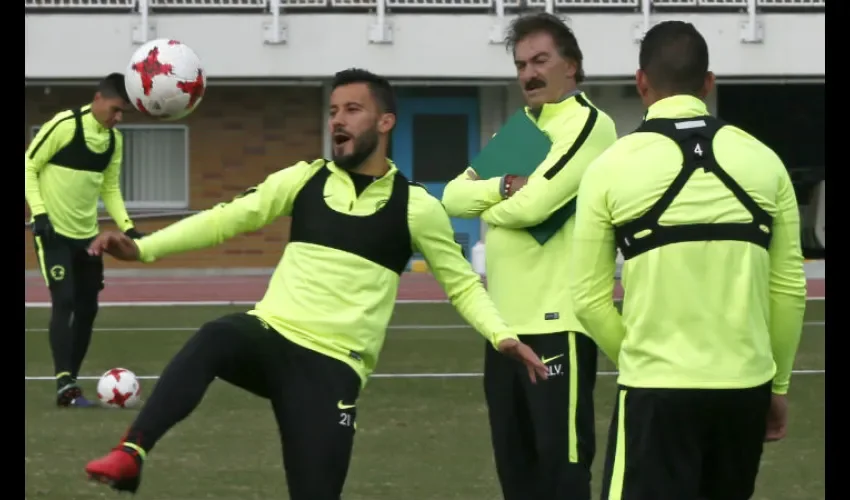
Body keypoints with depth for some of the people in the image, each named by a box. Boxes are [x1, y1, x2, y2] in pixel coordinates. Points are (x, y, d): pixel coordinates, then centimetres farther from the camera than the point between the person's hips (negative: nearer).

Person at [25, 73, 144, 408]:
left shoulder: (114, 139, 5)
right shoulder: (64, 125, -17)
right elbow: (29, 166, -11)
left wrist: (127, 227, 2)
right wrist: (39, 213, -19)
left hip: (86, 234, 7)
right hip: (54, 232, -7)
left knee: (87, 307, 7)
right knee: (64, 302, -16)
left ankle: (70, 382, 16)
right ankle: (64, 385, -18)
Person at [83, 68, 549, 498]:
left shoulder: (415, 206, 3)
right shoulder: (305, 179, 9)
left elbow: (462, 284, 10)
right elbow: (227, 218, 8)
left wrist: (502, 336, -9)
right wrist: (141, 247, -3)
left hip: (332, 367, -1)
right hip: (270, 337, 1)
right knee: (215, 338, -35)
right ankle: (130, 455, -45)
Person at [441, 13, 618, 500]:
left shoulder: (589, 124, -10)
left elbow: (530, 206, -19)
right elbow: (453, 196, 7)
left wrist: (484, 200, 1)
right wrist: (505, 186, -11)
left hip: (559, 319, -9)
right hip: (507, 320, 9)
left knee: (561, 459, -6)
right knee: (514, 457, 13)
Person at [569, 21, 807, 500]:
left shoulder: (613, 168, -4)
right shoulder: (762, 161, 3)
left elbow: (591, 297, -1)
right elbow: (789, 288, 6)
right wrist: (779, 384, 17)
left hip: (658, 389, -3)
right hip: (745, 386, 3)